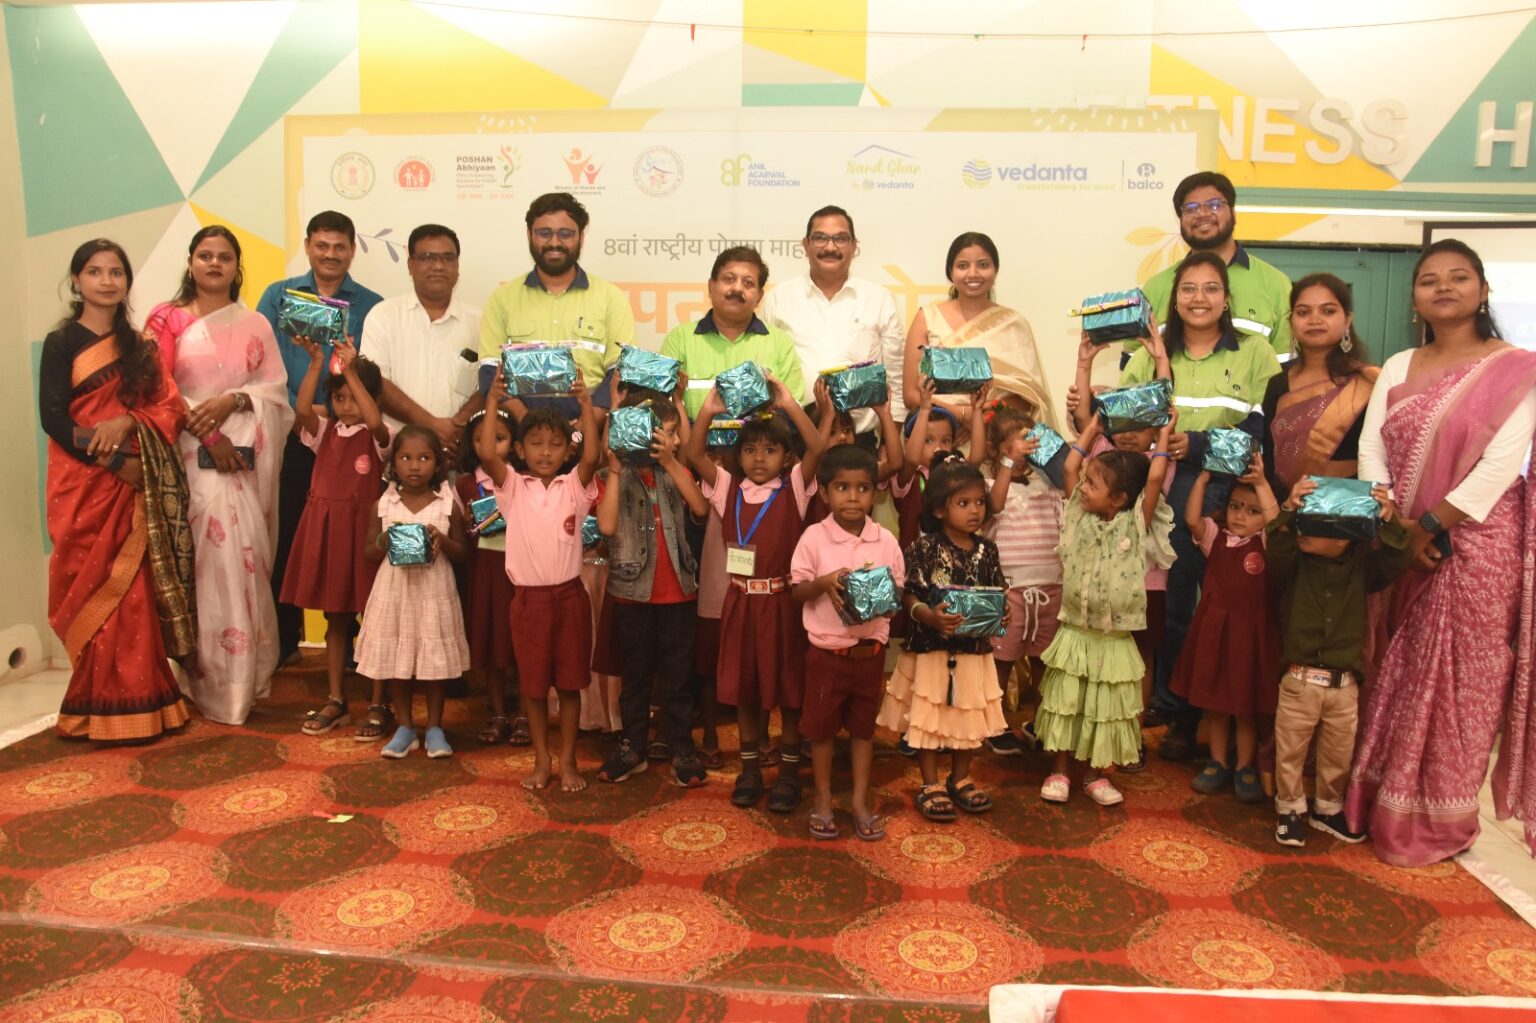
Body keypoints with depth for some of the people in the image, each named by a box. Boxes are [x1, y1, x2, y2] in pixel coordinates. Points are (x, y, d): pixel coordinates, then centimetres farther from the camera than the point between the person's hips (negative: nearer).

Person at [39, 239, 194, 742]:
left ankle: (136, 700, 11)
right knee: (94, 592, -2)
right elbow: (53, 418, -9)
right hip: (85, 485, -4)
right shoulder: (61, 342, 1)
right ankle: (99, 708, 6)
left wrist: (127, 422, -15)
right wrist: (114, 462, -16)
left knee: (135, 589, 3)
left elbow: (171, 407, 4)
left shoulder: (138, 345, 14)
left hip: (135, 485, 4)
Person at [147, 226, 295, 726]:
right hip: (193, 454, -2)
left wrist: (232, 400, -10)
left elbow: (275, 386, 8)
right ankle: (219, 683, -1)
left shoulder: (255, 325, 15)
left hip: (247, 454, 3)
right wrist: (207, 433, -12)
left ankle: (249, 670, 10)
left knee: (246, 551, 0)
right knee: (218, 550, -9)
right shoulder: (167, 318, 6)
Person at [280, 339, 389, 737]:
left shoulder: (377, 436, -3)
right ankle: (336, 701, 23)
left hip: (363, 529, -4)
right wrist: (315, 364, -20)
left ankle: (377, 705, 11)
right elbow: (302, 410, -12)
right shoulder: (325, 431, 7)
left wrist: (351, 371, -28)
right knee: (335, 619, 13)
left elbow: (375, 422, -26)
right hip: (326, 529, 4)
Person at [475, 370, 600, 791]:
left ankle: (568, 761, 21)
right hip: (528, 597, 0)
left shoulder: (574, 487, 1)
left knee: (570, 683, 8)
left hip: (569, 595, 0)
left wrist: (586, 405, -21)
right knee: (532, 684, 10)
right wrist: (492, 403, -18)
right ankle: (541, 760, 24)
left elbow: (592, 457, -17)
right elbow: (487, 454, -15)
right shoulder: (513, 487, 1)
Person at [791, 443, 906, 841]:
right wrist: (824, 582, -23)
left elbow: (899, 592, 5)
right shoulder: (814, 537, -8)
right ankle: (823, 800, 26)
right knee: (821, 726, 9)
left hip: (870, 649, 2)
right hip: (826, 649, -2)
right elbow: (797, 592, -4)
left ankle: (861, 800, 26)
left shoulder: (885, 540, -2)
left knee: (863, 725, 14)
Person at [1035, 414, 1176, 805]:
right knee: (1065, 704, 9)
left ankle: (1097, 774, 26)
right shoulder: (1080, 519, -1)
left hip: (1114, 641, -2)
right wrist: (1093, 426, 7)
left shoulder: (1136, 525, -8)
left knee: (1107, 711, 11)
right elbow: (1070, 466, 1)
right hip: (1074, 635, 2)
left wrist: (1163, 435, -5)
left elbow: (1155, 478, -16)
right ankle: (1059, 770, 23)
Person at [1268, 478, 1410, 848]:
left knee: (1339, 754, 17)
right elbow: (1277, 549, -26)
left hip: (1345, 684, 2)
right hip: (1299, 680, -2)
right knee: (1290, 751, 10)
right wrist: (1288, 511, -41)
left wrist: (1388, 522, -29)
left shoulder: (1362, 564, 0)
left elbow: (1397, 563, -15)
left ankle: (1328, 809, 38)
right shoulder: (1294, 564, -6)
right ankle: (1289, 808, 28)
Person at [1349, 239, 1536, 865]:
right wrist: (1393, 526, -11)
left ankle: (1438, 820, 15)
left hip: (1476, 542, -4)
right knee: (1397, 675, 10)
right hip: (1402, 543, 4)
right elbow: (1371, 448, 2)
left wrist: (1432, 525, -14)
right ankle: (1378, 798, 22)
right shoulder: (1398, 367, 11)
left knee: (1458, 680, 2)